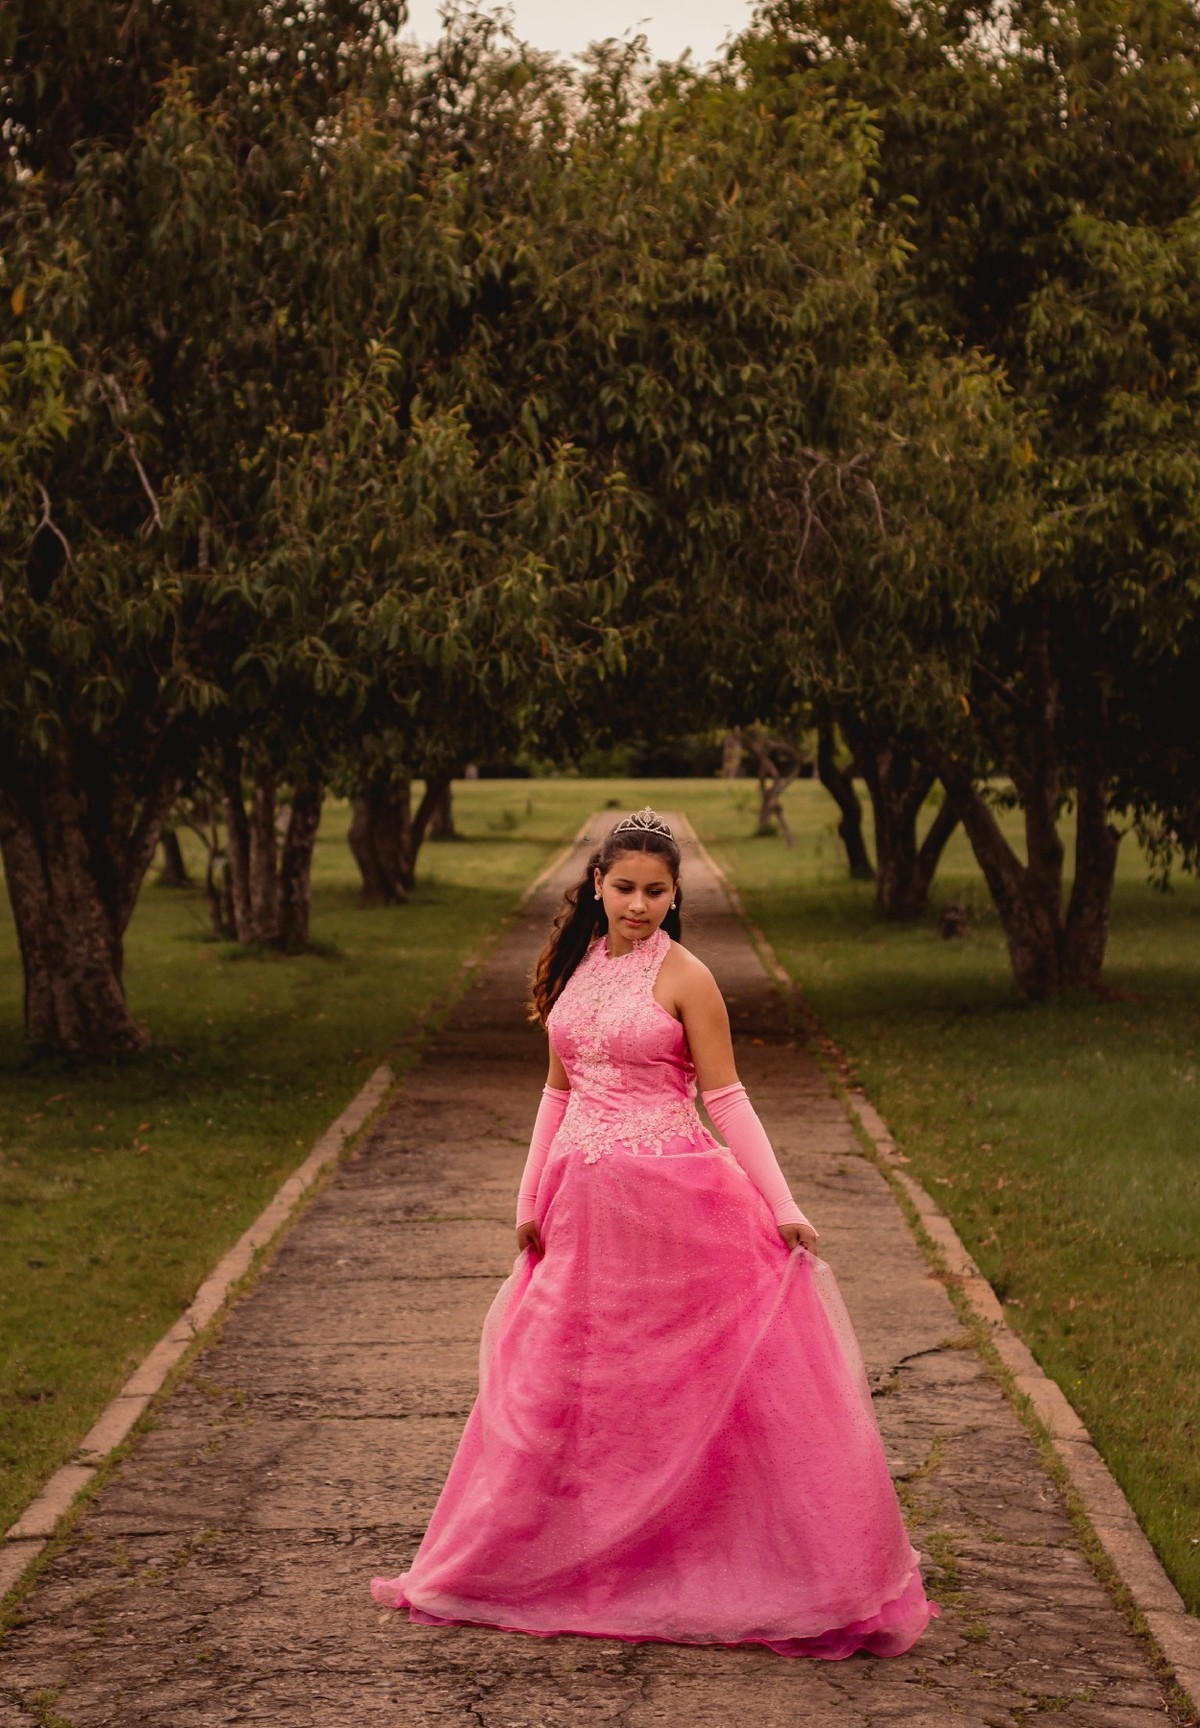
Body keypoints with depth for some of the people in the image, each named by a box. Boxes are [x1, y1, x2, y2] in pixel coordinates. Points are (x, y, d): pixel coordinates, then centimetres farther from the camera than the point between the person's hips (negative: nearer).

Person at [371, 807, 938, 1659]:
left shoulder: (684, 977, -7)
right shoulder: (576, 968, 9)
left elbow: (726, 1098, -7)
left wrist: (781, 1205, -12)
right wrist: (532, 1199, 15)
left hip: (673, 1202, -5)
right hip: (584, 1204, 5)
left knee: (702, 1385, -2)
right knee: (555, 1388, 13)